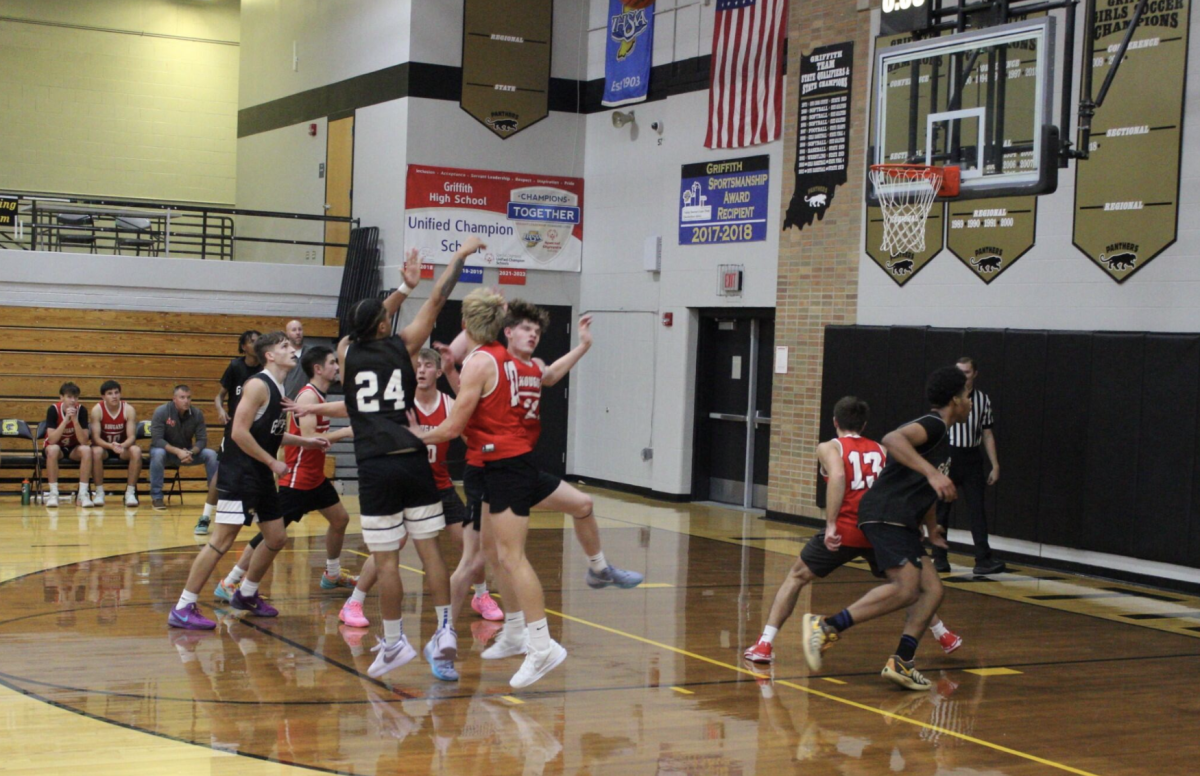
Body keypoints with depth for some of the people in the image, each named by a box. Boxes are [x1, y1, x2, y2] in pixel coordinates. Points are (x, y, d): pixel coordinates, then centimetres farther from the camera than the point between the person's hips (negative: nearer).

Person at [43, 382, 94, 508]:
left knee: (86, 450, -30)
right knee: (53, 449, -36)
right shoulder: (53, 409, -19)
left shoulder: (82, 410, -15)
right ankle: (53, 494, -31)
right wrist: (66, 419, -34)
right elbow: (52, 440, -28)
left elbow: (84, 442, -21)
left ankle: (82, 494, -26)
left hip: (74, 448, 2)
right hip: (57, 447, -2)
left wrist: (75, 420, -32)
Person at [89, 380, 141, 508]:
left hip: (123, 446, 1)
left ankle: (130, 492, -23)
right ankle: (99, 492, -23)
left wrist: (122, 446, -41)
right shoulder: (97, 410, -16)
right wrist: (111, 446, -40)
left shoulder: (129, 410, -14)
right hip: (104, 446, -1)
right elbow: (96, 437, -20)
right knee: (96, 451, -35)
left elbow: (132, 436, -17)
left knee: (136, 450, -31)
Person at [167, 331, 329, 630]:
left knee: (277, 538, 13)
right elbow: (239, 432, -21)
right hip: (239, 474, -10)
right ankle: (183, 609, -8)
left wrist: (304, 442, 17)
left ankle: (246, 595, 30)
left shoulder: (278, 390, 13)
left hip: (261, 476, 10)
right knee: (222, 539, -12)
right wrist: (272, 462, -17)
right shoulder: (258, 385, -15)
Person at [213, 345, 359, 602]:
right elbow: (308, 438, -27)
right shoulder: (308, 396, -19)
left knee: (340, 519, 17)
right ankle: (229, 583, -3)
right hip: (297, 478, -10)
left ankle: (332, 575, 34)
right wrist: (345, 432, -24)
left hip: (315, 477, 10)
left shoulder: (318, 396, 11)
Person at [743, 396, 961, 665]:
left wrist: (831, 524, -19)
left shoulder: (829, 448, 7)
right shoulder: (881, 450, 19)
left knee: (796, 577, 14)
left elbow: (838, 476, -15)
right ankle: (943, 636, 39)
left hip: (845, 531, -4)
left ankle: (765, 645, 5)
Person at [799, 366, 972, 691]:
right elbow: (893, 439, -27)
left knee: (932, 589, 3)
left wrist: (932, 529, 46)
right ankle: (826, 626, -22)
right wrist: (933, 473, -32)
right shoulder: (933, 425, -5)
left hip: (899, 522, 10)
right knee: (905, 589, -23)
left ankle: (902, 663, -1)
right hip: (885, 515, -10)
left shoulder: (936, 432, 26)